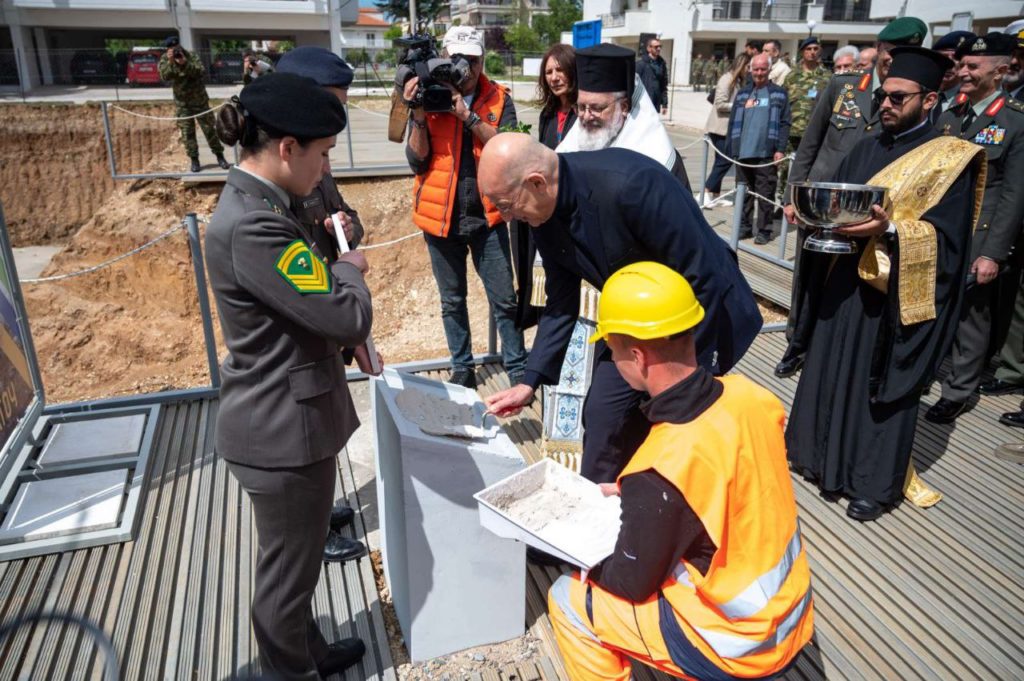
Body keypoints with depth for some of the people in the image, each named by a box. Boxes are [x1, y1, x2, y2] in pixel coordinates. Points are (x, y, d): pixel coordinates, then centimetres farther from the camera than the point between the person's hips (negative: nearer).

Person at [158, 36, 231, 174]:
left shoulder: (191, 56, -4)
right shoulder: (165, 60, -2)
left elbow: (201, 72, -18)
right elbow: (164, 76, -18)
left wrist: (185, 63, -30)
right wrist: (170, 62, -31)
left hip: (200, 100, -1)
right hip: (182, 103, 1)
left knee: (209, 129, 2)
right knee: (187, 133, 0)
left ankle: (220, 156, 11)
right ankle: (194, 160, 7)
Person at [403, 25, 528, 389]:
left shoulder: (498, 98, 0)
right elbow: (417, 161, -5)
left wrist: (469, 116, -22)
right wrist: (419, 116, -19)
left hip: (486, 215, 0)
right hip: (442, 216, 1)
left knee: (504, 299, 3)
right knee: (452, 301, 11)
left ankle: (518, 369, 17)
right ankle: (462, 369, 25)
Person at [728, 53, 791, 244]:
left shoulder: (779, 94, 5)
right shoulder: (742, 94, 15)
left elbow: (784, 123, 0)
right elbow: (733, 122, 13)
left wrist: (780, 149, -9)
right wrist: (732, 147, 5)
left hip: (766, 154, -3)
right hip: (743, 152, 4)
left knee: (765, 194, -1)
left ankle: (764, 230, 4)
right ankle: (745, 227, 18)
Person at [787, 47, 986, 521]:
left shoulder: (952, 159, -6)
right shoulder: (866, 149, 12)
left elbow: (946, 234, -14)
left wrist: (889, 229, -29)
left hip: (897, 296, -6)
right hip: (844, 283, 6)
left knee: (881, 387, 3)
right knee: (830, 370, 13)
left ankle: (876, 482, 18)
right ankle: (822, 453, 31)